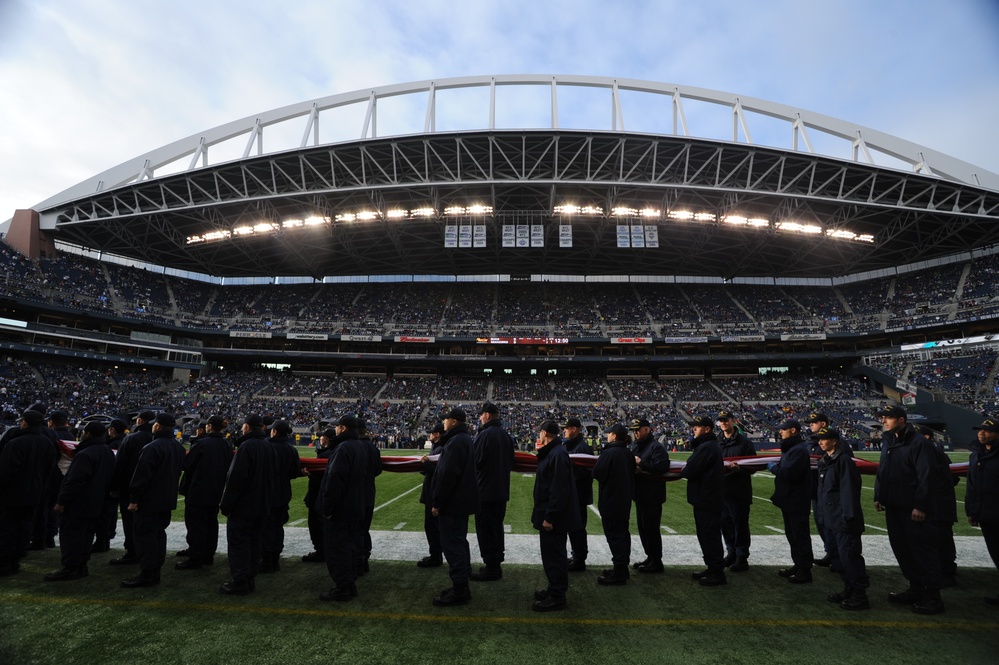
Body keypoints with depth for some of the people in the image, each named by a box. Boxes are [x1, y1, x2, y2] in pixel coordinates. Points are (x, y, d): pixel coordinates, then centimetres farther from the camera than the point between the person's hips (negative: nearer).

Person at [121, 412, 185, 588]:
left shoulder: (152, 448, -19)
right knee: (159, 533, 15)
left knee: (145, 535, 0)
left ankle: (147, 574, 4)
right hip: (168, 499, 8)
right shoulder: (179, 447, 8)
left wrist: (134, 499, -13)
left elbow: (141, 476, -19)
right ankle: (155, 571, 22)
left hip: (150, 500, -8)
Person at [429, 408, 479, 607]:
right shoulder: (464, 439, 12)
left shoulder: (455, 442, -21)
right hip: (461, 501, 11)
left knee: (452, 546, -2)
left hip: (452, 503, -11)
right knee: (459, 543, 18)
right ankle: (462, 586, 28)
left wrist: (437, 502, -19)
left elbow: (447, 475, -26)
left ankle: (459, 591, 7)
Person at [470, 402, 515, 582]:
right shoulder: (506, 435, 8)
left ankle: (491, 568, 8)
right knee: (496, 526, 16)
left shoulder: (485, 434, -18)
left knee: (486, 528, 2)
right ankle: (496, 564, 25)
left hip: (485, 489, -8)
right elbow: (511, 462, 14)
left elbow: (474, 461, -18)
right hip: (501, 489, 8)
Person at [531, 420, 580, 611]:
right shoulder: (551, 452, 10)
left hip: (553, 517, -10)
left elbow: (559, 490, -26)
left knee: (553, 555, 1)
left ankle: (557, 597, 14)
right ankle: (555, 589, 32)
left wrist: (549, 516, -24)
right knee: (552, 553, 19)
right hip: (550, 514, 10)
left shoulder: (557, 454, -23)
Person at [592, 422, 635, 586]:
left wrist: (599, 462, 0)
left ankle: (619, 573, 6)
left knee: (614, 535, -1)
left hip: (611, 500, -8)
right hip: (624, 500, 9)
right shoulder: (628, 453, 5)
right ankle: (623, 569, 28)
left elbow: (597, 473, -17)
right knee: (622, 533, 16)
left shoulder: (609, 453, -21)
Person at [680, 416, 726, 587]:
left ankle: (717, 573, 7)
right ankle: (712, 568, 27)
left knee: (709, 535, -2)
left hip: (707, 499, -11)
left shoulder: (706, 447, -21)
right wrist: (687, 469, 2)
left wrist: (682, 470, -2)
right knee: (707, 534, 17)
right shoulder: (711, 445, 14)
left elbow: (690, 471, -22)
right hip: (708, 498, 11)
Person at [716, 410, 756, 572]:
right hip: (721, 490, 5)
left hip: (739, 491, -5)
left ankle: (742, 558, 14)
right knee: (725, 522, 12)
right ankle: (731, 552, 27)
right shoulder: (716, 442, 9)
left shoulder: (744, 442, -4)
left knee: (740, 524, 3)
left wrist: (738, 468, -22)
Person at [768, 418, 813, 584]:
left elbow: (788, 472, -28)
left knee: (800, 535, 0)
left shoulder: (799, 450, -21)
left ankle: (805, 570, 11)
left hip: (797, 501, -10)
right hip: (789, 500, 10)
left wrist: (772, 467, -14)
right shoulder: (790, 448, 14)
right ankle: (798, 565, 30)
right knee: (791, 533, 18)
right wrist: (776, 466, -1)